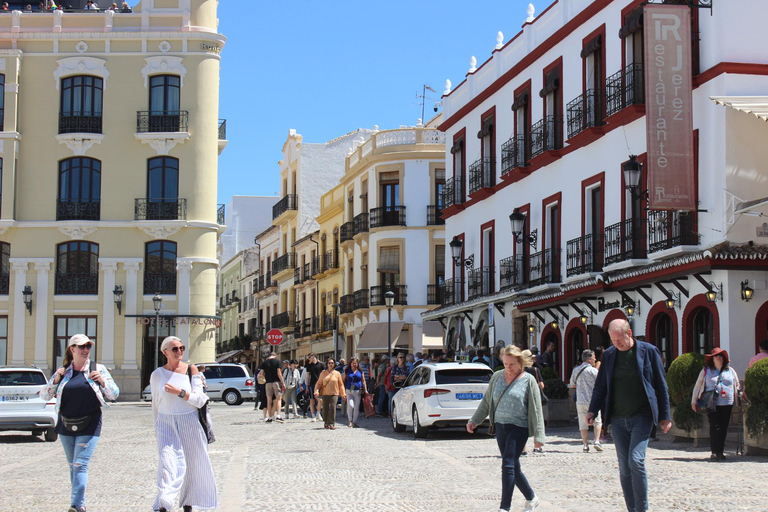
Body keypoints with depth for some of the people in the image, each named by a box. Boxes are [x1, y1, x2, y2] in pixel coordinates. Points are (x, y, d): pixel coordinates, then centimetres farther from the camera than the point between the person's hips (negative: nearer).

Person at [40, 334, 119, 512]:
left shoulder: (98, 369, 1)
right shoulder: (63, 372, 7)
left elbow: (114, 394, 5)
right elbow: (44, 395, 8)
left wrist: (102, 381, -13)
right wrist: (55, 380, -7)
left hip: (89, 425, -4)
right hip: (66, 425, 4)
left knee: (80, 465, -14)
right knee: (72, 465, 12)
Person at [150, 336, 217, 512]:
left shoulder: (191, 370, 0)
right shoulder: (157, 375, 2)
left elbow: (199, 400, -7)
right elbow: (155, 405, 15)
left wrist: (179, 392, -18)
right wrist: (157, 426, 20)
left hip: (190, 423, 1)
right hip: (166, 424, -1)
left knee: (192, 464, 8)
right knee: (168, 461, -18)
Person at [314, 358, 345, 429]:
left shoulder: (337, 373, 6)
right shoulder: (323, 373, 5)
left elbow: (341, 384, 10)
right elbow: (319, 383, 4)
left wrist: (343, 394, 6)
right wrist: (316, 391, -7)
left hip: (334, 393, -1)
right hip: (325, 393, 1)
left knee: (332, 407, -14)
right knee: (325, 408, 5)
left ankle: (332, 423, -11)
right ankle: (326, 422, 23)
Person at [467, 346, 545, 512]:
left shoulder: (528, 380, -6)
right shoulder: (497, 376, 7)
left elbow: (536, 409, -6)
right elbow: (486, 400, 17)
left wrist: (538, 436, -10)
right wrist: (474, 420, 14)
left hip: (519, 427, -5)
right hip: (500, 426, 5)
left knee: (508, 465, -13)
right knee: (514, 467, 10)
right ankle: (531, 498, 29)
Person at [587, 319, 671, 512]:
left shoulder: (649, 351, -2)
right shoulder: (609, 354, 7)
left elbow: (661, 385, 2)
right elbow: (600, 386, 12)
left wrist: (665, 416, 0)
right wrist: (593, 410, -1)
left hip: (641, 416, -4)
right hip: (618, 418, 4)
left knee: (636, 460, -18)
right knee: (624, 468, 5)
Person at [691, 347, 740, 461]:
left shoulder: (730, 371, 14)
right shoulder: (706, 371, 8)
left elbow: (737, 386, 22)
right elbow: (697, 386, 11)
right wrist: (694, 401, 7)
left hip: (727, 404, 3)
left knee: (724, 428, 2)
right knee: (715, 427, -11)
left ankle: (721, 452, 10)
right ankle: (715, 452, -8)